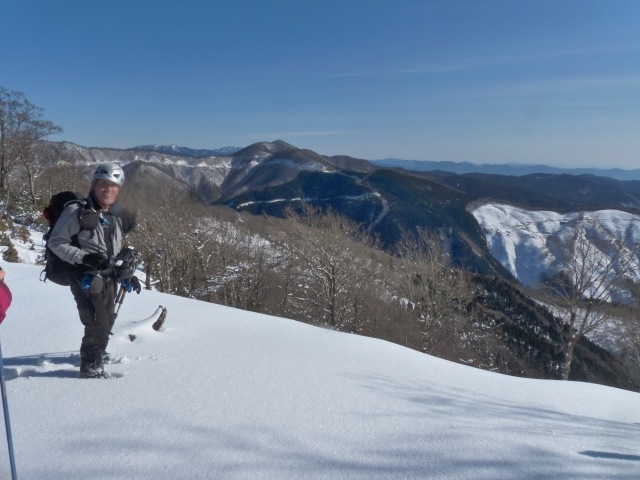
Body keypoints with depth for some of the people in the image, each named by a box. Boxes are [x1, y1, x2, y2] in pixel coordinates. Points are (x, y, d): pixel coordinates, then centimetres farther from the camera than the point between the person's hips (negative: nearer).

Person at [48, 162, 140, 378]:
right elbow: (55, 242, -13)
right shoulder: (77, 211, -14)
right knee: (98, 324, -7)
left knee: (107, 321, 21)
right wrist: (83, 257, -25)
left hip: (108, 277, 7)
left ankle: (95, 353, 47)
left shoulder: (118, 217, 7)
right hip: (85, 277, -7)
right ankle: (90, 366, 15)